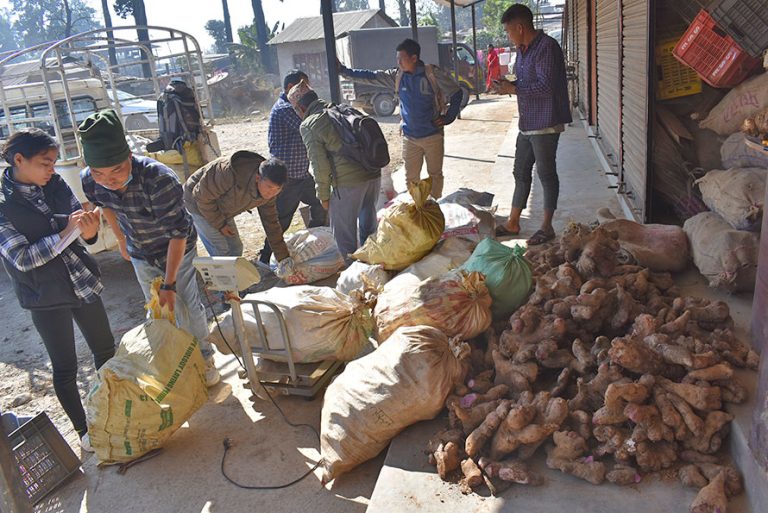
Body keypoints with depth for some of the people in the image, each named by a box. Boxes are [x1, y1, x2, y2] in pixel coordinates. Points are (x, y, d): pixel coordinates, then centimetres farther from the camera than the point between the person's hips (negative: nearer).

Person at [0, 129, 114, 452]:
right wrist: (67, 232, -27)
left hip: (83, 282, 5)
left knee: (105, 349, 17)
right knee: (65, 368, 9)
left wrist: (89, 230, -24)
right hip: (46, 296, -5)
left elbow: (81, 231, 0)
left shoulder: (55, 184, -2)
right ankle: (83, 429, 29)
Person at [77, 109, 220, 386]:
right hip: (141, 254, 5)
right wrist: (121, 241, 15)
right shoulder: (89, 181, -23)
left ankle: (205, 357, 29)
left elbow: (177, 233, -31)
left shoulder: (160, 179, -40)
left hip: (177, 249, -4)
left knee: (188, 306, 5)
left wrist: (170, 284, -26)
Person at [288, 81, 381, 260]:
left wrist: (323, 196, 3)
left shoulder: (308, 125, -3)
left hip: (348, 182, -7)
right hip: (374, 174, 7)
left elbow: (320, 164, -7)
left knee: (344, 232, 8)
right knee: (368, 223, 23)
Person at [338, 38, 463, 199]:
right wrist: (343, 70, -3)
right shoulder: (397, 76, 0)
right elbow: (370, 77, 2)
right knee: (411, 177, 9)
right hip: (409, 137, 4)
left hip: (433, 135, -4)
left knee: (435, 174, 9)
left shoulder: (433, 74, -12)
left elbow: (457, 93, -4)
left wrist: (448, 118, -7)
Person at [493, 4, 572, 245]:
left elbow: (545, 86, -23)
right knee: (521, 173, 13)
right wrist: (508, 85, 2)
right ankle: (513, 223, 23)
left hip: (545, 124, -9)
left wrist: (513, 89, -16)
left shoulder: (546, 47, -16)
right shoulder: (522, 50, 13)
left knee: (546, 174, 1)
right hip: (527, 123, 9)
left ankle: (547, 227, 12)